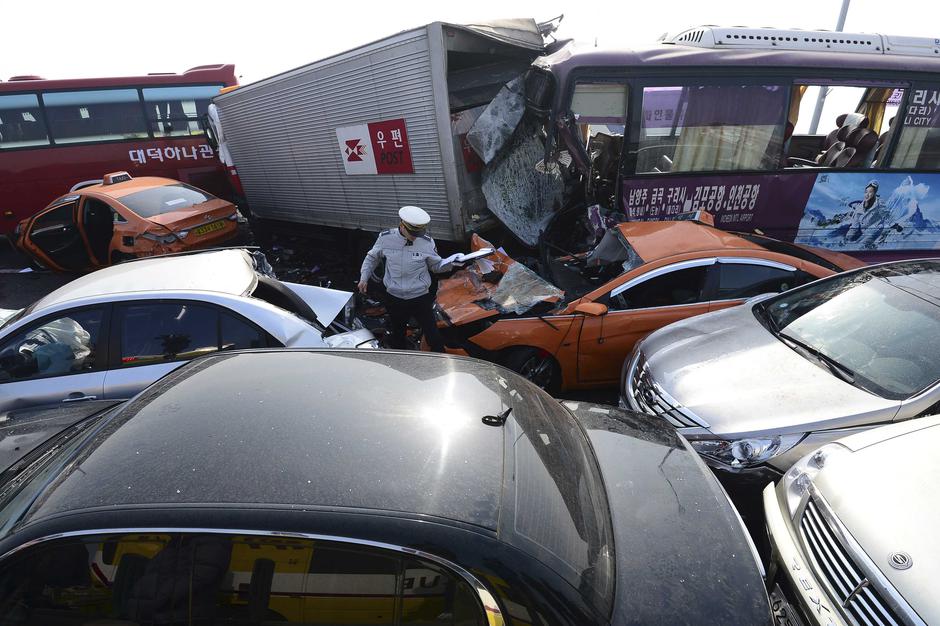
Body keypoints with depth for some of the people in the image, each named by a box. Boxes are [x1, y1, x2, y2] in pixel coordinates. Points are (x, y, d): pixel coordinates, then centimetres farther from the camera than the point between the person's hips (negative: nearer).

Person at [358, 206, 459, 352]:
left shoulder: (426, 242, -12)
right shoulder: (385, 238, -9)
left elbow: (436, 265, 0)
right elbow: (372, 257, 9)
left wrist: (450, 263, -20)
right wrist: (364, 277, 3)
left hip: (420, 298, -2)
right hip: (394, 299, 2)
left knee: (433, 337, -1)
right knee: (397, 335, 22)